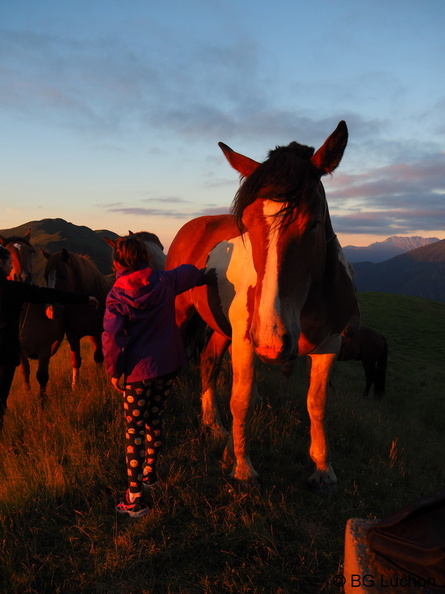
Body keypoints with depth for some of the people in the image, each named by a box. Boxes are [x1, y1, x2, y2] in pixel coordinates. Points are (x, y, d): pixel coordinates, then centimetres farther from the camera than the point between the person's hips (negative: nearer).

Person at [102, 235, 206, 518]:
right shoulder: (165, 281, -2)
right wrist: (201, 277, 42)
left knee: (134, 430, 6)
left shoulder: (117, 296, -12)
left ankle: (135, 498, 9)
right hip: (168, 365, 4)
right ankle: (150, 473, 42)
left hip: (138, 371, -4)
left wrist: (115, 372, -8)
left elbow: (112, 338, -22)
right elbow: (191, 272, 18)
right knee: (154, 422, 22)